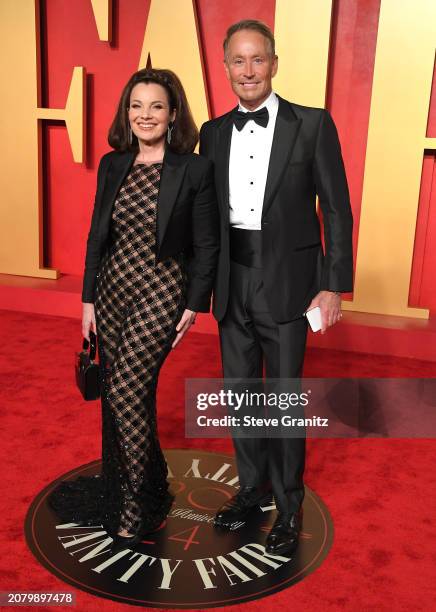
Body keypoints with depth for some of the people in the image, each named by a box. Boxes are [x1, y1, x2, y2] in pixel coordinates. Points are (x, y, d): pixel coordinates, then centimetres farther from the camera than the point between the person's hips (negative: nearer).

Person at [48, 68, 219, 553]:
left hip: (161, 294, -5)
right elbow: (97, 235, 10)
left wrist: (195, 305, -7)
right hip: (111, 290, 5)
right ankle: (120, 486, 36)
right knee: (121, 395, 14)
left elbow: (206, 245, -6)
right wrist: (88, 298, 9)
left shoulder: (195, 170, -9)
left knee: (126, 392, -11)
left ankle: (138, 504, 9)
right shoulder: (112, 165, 5)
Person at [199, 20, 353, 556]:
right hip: (232, 284, 4)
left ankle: (288, 505, 25)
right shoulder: (213, 133, 7)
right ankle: (252, 487, 36)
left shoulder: (312, 125, -5)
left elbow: (336, 210, -5)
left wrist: (334, 286, -9)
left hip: (286, 282, -4)